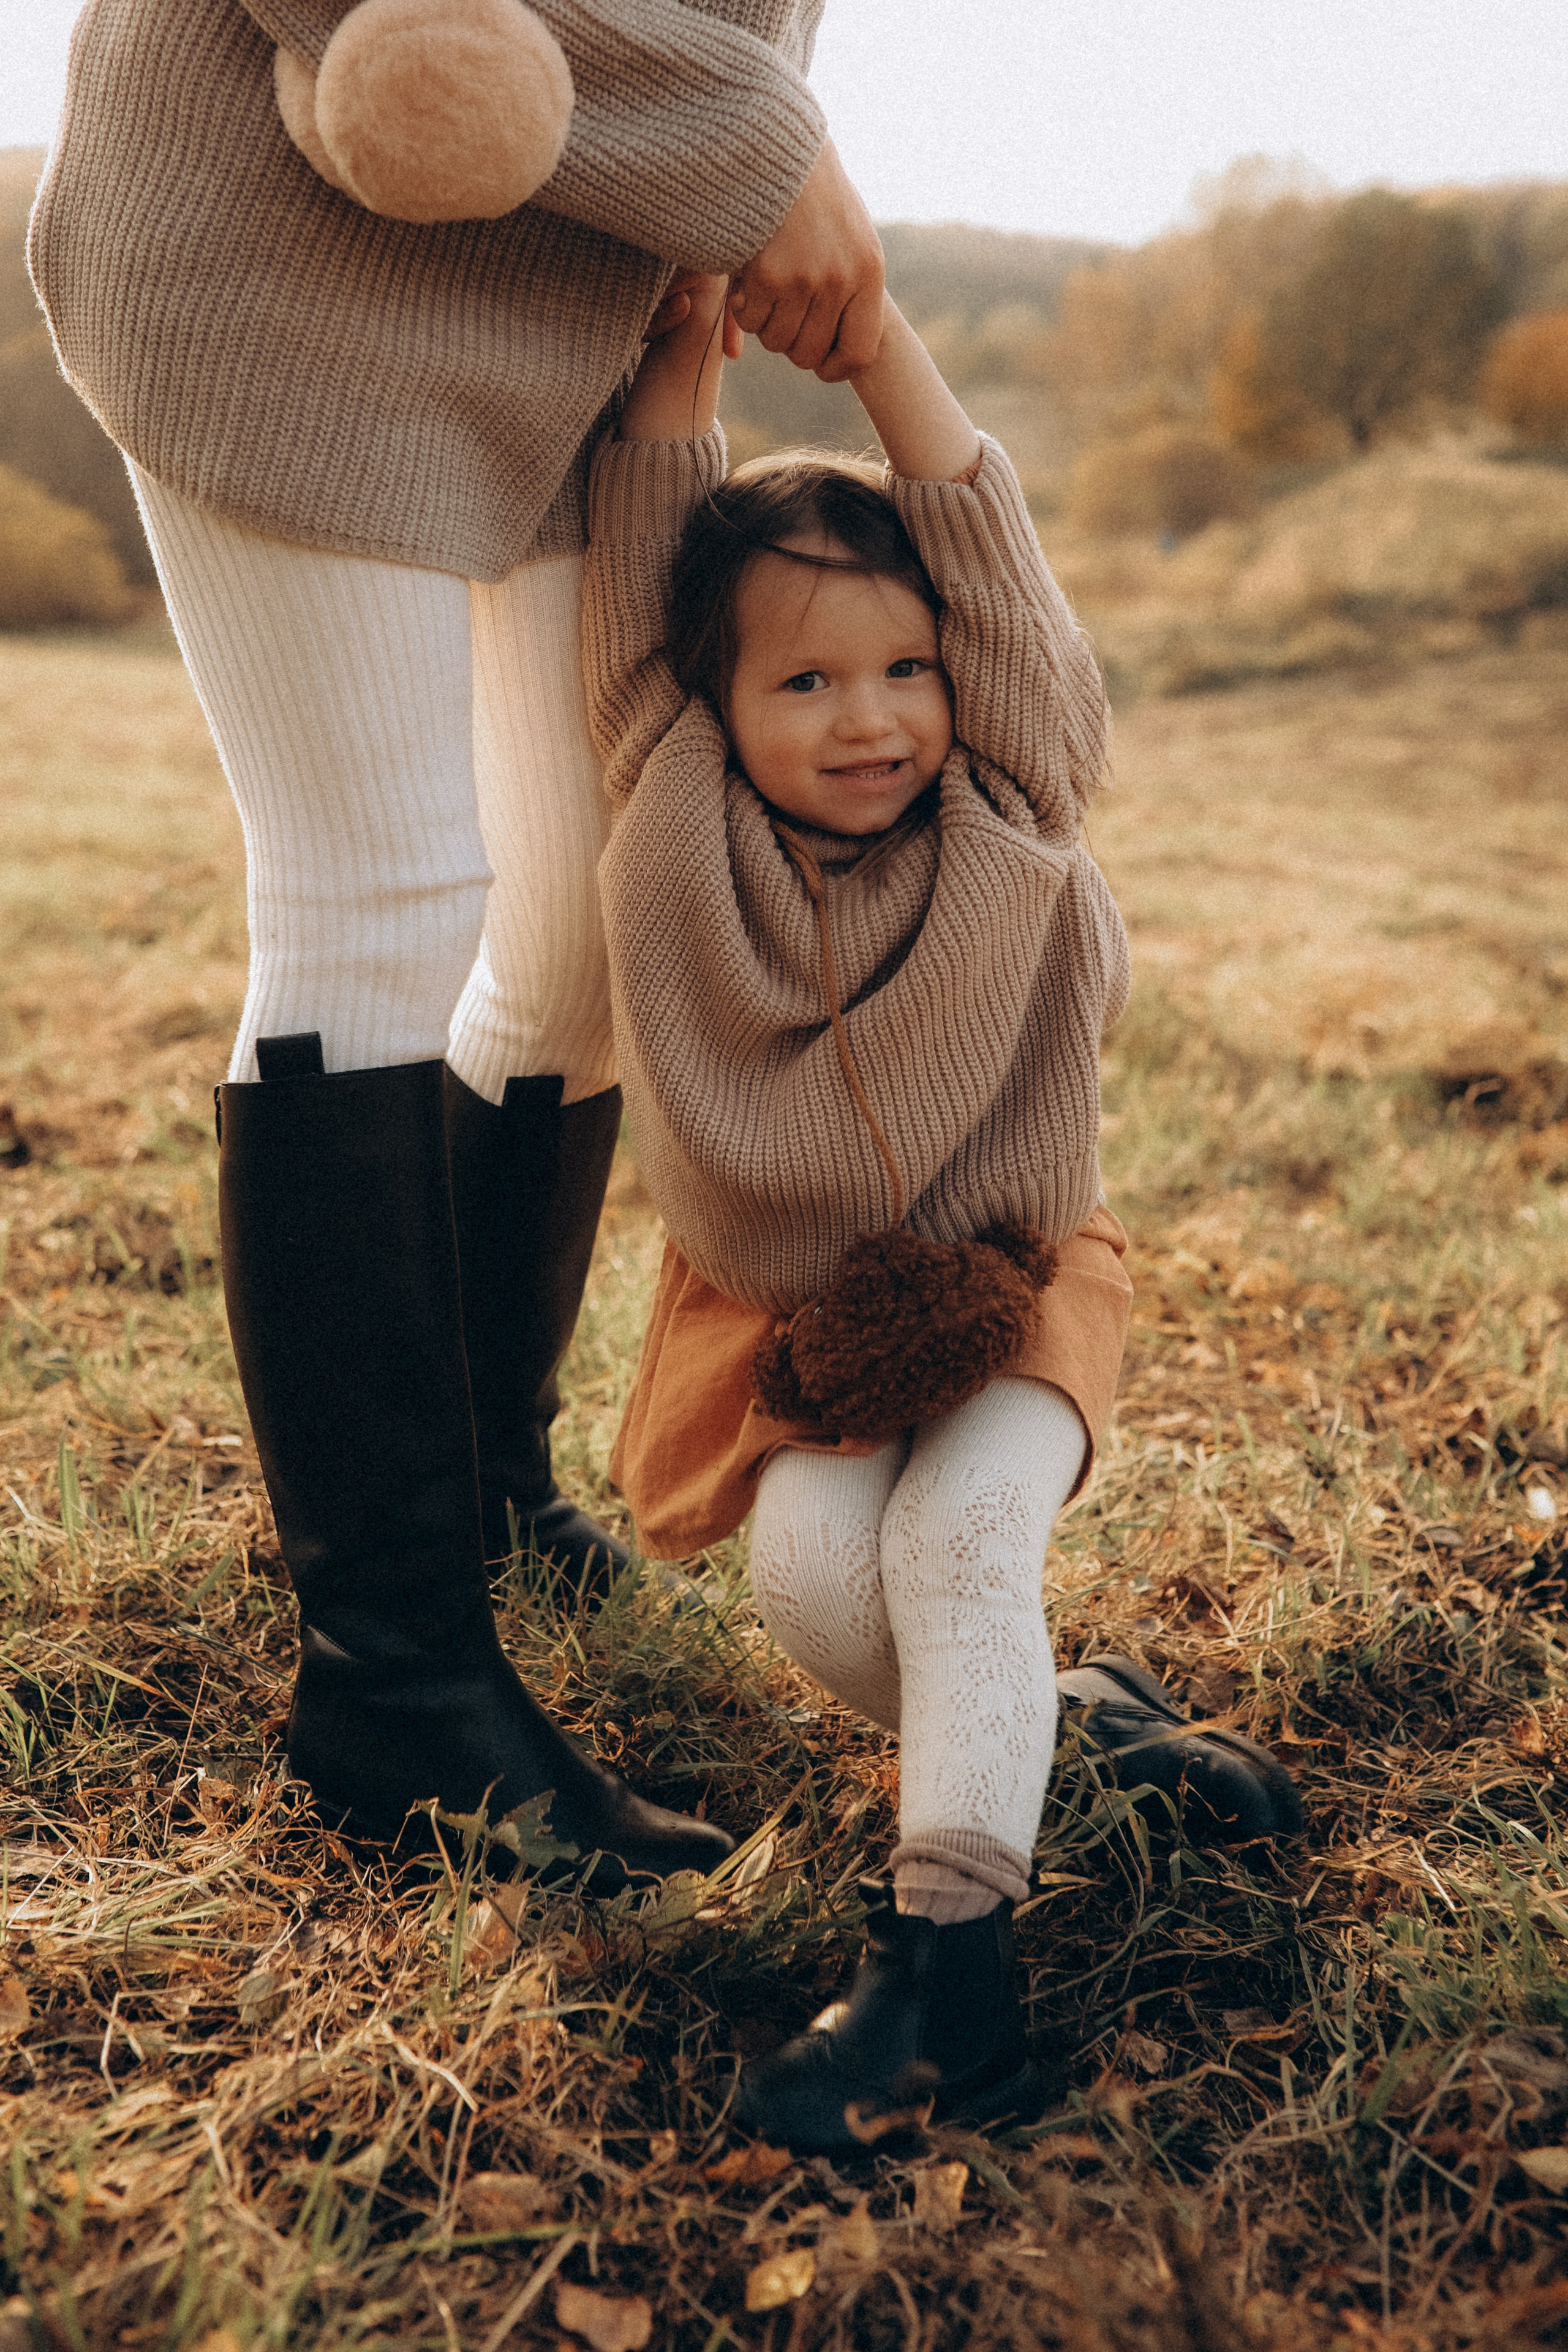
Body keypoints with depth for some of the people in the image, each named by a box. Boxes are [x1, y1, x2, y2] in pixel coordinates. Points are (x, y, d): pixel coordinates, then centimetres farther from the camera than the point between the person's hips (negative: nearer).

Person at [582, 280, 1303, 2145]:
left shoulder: (1008, 820, -6)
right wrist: (688, 339, -6)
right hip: (779, 1306, 2)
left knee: (958, 1540, -25)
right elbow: (642, 569, -8)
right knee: (808, 1569, -21)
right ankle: (1079, 1728, 1)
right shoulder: (683, 832, -5)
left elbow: (986, 549, -12)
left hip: (1005, 1285, -1)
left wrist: (866, 319, -10)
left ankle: (944, 1957, -21)